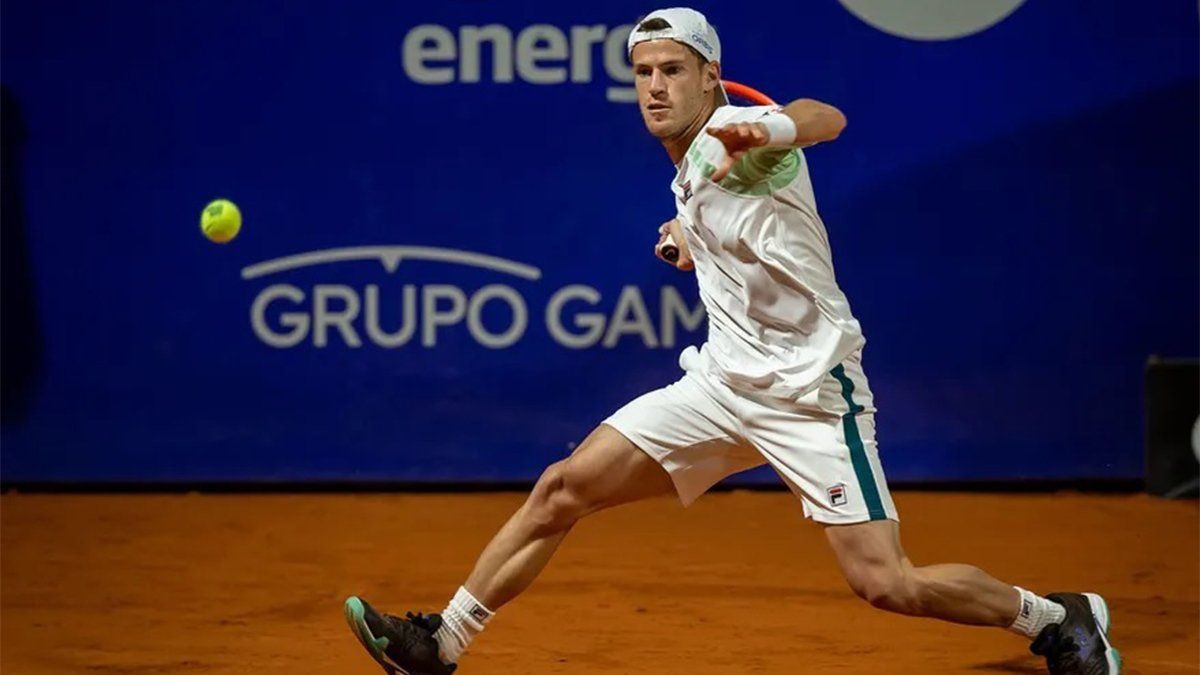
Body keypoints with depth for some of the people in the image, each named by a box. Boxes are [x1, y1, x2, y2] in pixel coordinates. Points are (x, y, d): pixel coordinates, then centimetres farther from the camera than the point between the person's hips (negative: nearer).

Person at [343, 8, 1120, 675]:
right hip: (723, 381, 8)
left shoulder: (730, 134, -15)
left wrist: (768, 127, -58)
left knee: (887, 585, -14)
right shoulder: (692, 169, 11)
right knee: (563, 489, -1)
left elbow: (824, 118, -38)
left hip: (810, 390, -8)